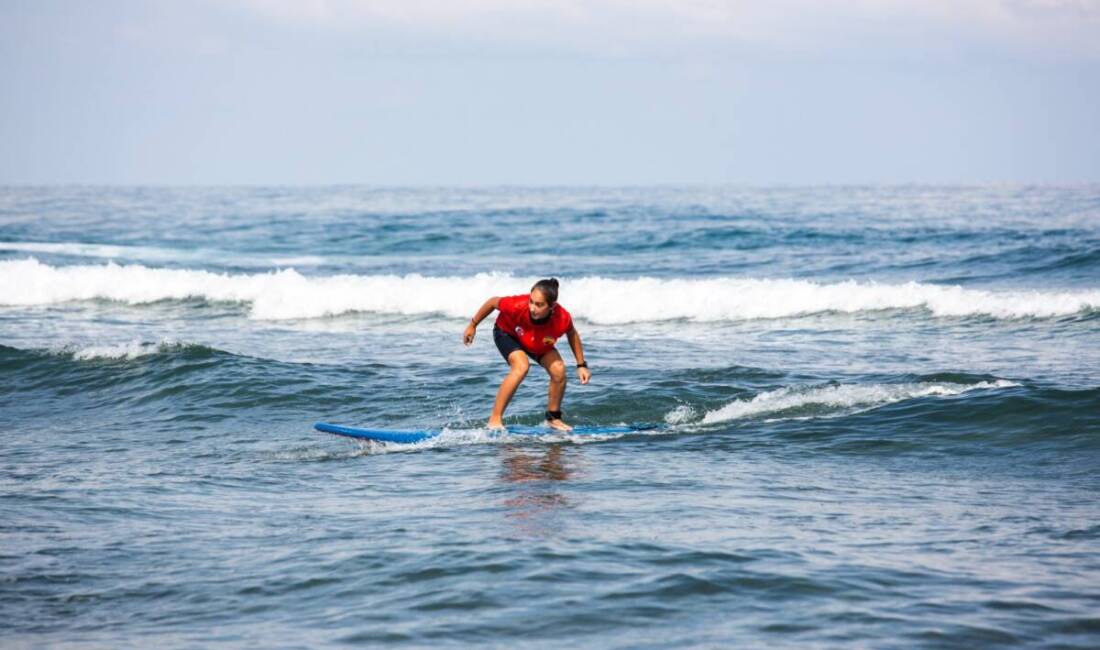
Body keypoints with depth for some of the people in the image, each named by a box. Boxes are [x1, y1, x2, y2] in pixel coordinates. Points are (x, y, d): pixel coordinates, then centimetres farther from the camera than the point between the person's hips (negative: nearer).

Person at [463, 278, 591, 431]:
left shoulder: (563, 319, -35)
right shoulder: (518, 306, -43)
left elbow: (572, 334, -10)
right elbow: (493, 302, -21)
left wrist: (581, 365, -7)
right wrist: (472, 325, -8)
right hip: (507, 332, -3)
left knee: (558, 370, -14)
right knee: (521, 366, -30)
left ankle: (553, 418, 11)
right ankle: (495, 419, -23)